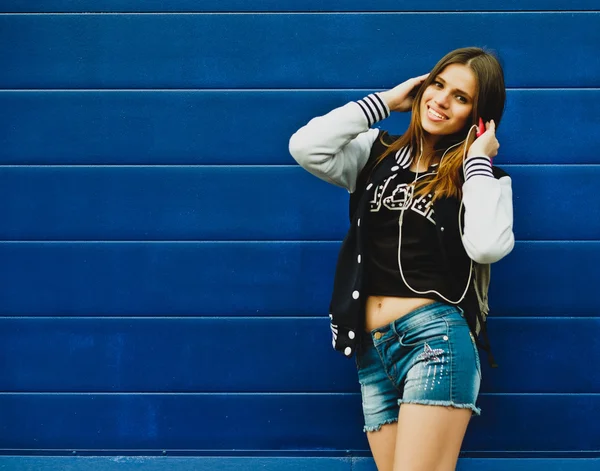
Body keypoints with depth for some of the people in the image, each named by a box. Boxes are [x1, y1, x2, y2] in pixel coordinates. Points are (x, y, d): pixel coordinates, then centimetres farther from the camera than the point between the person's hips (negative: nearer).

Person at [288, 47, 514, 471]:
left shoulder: (483, 179, 5)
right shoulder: (379, 154, 13)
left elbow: (487, 247, -16)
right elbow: (305, 148, -4)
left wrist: (478, 161, -6)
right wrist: (384, 102, 3)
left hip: (435, 340, -4)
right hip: (372, 348, 4)